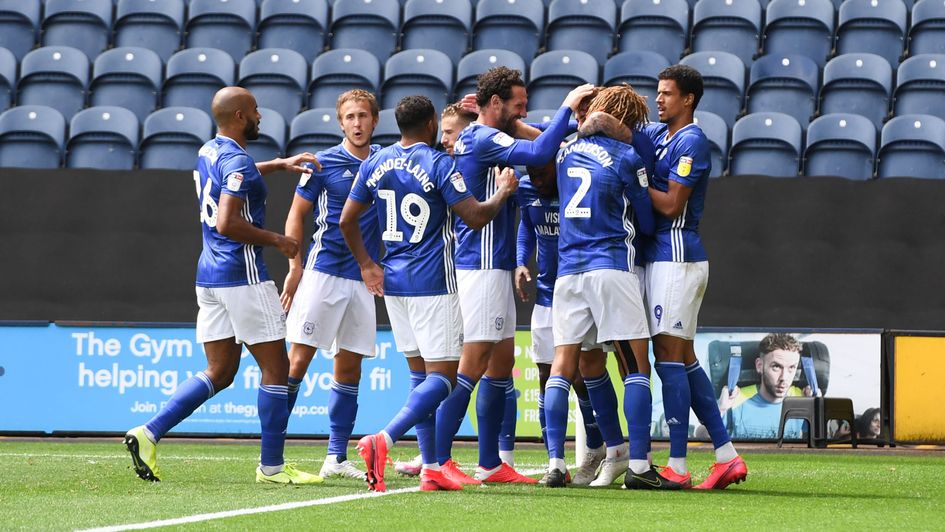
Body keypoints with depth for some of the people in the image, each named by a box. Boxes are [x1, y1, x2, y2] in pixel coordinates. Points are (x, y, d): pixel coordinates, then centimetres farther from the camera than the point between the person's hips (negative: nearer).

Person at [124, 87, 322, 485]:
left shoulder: (209, 153, 12)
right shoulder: (238, 161, -16)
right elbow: (227, 223, -26)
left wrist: (279, 164, 34)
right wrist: (276, 240, -15)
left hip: (209, 273, 9)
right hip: (242, 273, -9)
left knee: (219, 372, 11)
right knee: (276, 368, 1)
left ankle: (149, 433, 0)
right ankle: (272, 466, 3)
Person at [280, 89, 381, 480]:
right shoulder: (324, 164, -1)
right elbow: (296, 215, 2)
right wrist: (295, 267, -7)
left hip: (363, 278, 4)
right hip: (324, 270, -4)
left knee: (349, 368, 6)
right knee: (299, 358, -8)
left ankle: (336, 458, 10)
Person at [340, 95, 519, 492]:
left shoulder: (376, 163, 7)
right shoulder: (439, 165, -11)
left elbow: (347, 220, 12)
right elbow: (476, 217, -11)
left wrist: (366, 265, 23)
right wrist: (503, 193, 7)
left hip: (392, 281, 7)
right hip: (433, 285, -7)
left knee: (421, 375, 13)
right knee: (442, 375, -6)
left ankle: (431, 468, 9)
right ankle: (383, 440, -27)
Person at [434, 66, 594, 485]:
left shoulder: (473, 139, 17)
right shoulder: (482, 140, -14)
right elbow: (539, 153, -27)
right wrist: (567, 106, -17)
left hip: (492, 266, 11)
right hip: (483, 266, -11)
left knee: (502, 362, 12)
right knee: (474, 364, -11)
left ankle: (490, 463, 14)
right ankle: (438, 461, -13)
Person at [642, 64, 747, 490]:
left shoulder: (692, 142, -11)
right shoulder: (656, 134, 15)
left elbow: (670, 204, -16)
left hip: (677, 257, -9)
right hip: (662, 257, 9)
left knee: (669, 355, -10)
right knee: (683, 358, 10)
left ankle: (677, 466, -10)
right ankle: (726, 456, 11)